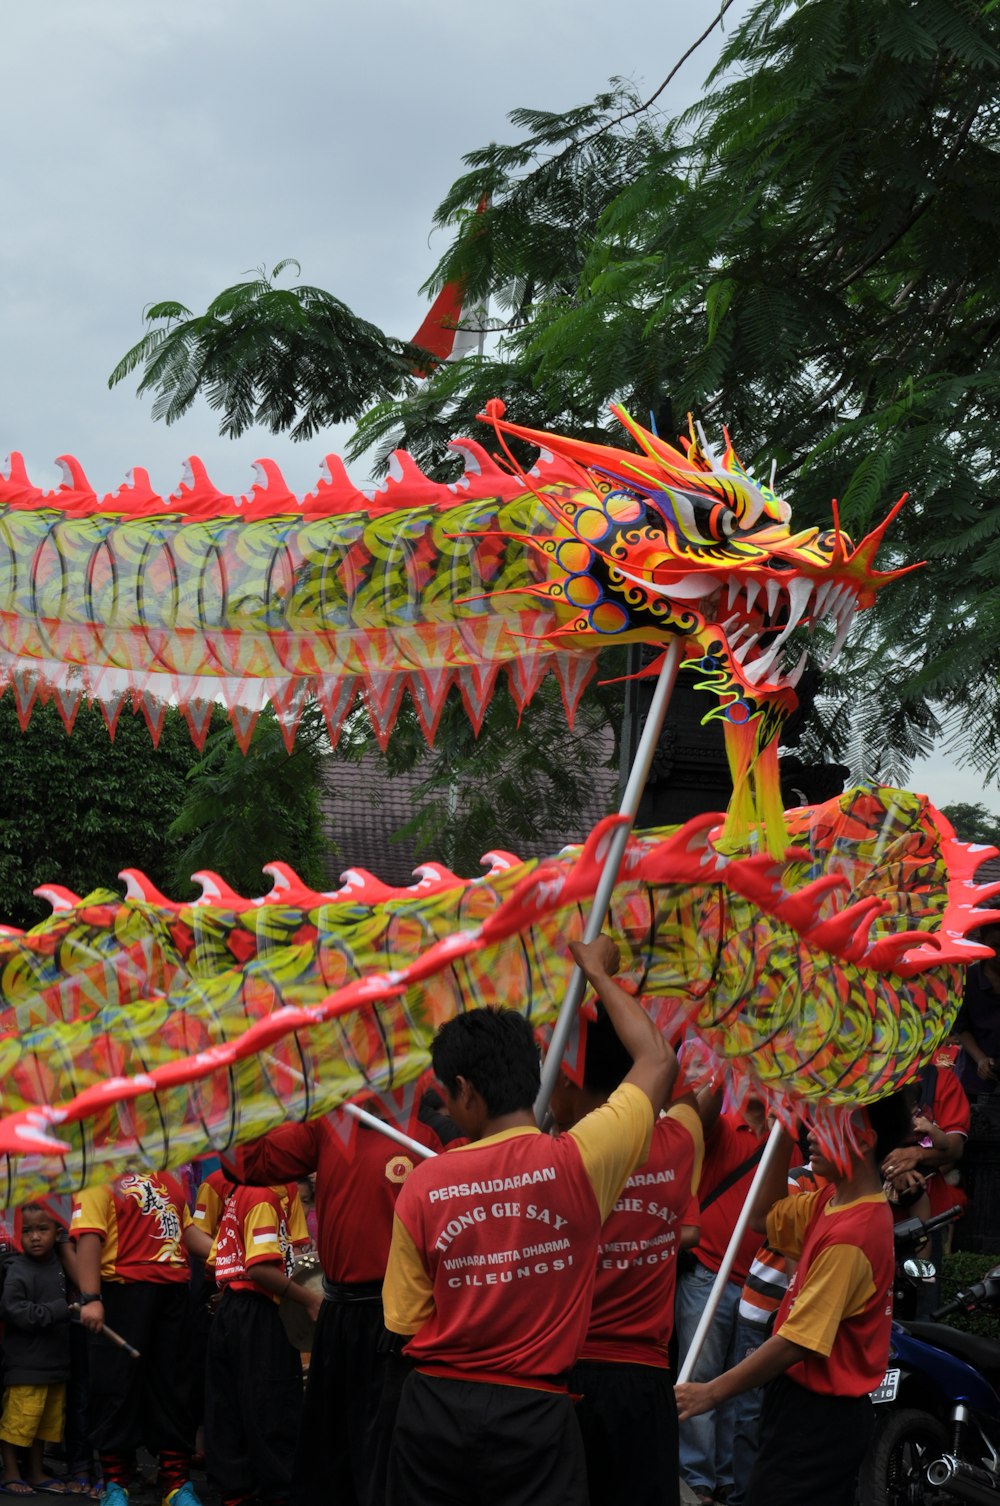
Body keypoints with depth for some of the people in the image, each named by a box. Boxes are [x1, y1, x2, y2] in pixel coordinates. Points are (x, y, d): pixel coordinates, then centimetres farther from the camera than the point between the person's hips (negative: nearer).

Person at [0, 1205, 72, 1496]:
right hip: (25, 1364, -7)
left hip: (55, 1360, 7)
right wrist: (59, 1310, -23)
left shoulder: (58, 1266, 8)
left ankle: (36, 1472, 25)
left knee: (48, 1420, 14)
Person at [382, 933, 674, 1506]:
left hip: (434, 1405, 2)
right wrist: (598, 970, 15)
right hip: (532, 1412, -2)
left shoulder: (424, 1185, -7)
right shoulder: (578, 1163, -12)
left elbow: (407, 1321, 1)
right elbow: (659, 1059, 2)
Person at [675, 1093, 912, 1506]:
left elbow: (796, 1343, -23)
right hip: (807, 1399, 9)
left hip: (818, 1415, -9)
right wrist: (786, 1136, 5)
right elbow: (763, 1217, 17)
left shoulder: (851, 1234, -24)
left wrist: (711, 1392, -16)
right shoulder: (830, 1202, 2)